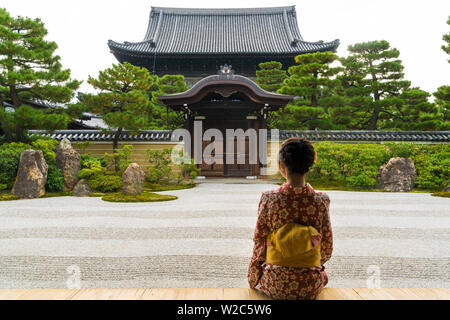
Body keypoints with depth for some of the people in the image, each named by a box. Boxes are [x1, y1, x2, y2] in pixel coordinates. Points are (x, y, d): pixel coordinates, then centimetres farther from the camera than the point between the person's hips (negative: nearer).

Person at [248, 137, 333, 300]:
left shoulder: (269, 199, -15)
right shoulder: (321, 201, -11)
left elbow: (259, 241, -6)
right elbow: (327, 250, -1)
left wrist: (253, 276, 12)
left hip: (275, 286, -1)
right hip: (311, 287, 2)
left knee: (256, 269, 31)